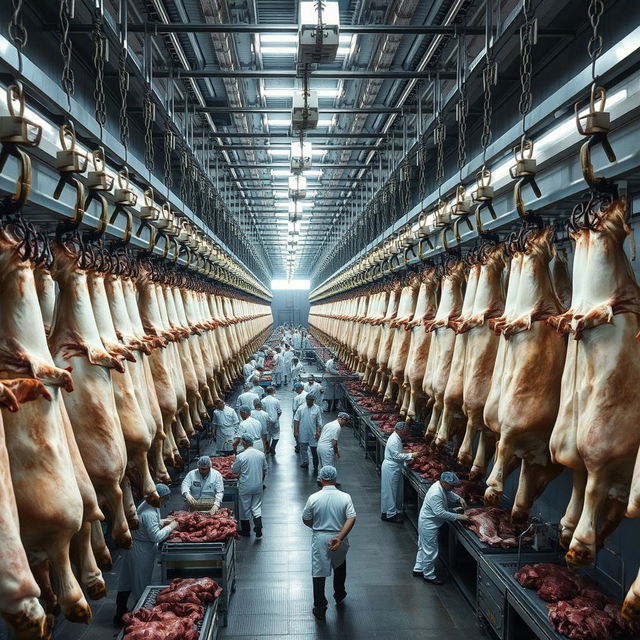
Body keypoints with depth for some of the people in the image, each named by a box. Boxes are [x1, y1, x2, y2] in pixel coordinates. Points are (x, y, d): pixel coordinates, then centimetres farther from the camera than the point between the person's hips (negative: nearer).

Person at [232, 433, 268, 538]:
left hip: (245, 487, -3)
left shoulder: (240, 456, -17)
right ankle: (258, 529, 5)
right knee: (257, 507, 15)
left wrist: (233, 464, 17)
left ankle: (246, 530, 25)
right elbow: (265, 470, 8)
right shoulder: (261, 454, -3)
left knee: (245, 509, 12)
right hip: (258, 486, 4)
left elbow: (234, 470, -4)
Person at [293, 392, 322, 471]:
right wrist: (296, 431, -4)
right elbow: (296, 420, 1)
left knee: (314, 449, 1)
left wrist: (318, 432, -5)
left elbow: (319, 422, 3)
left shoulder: (317, 409, -1)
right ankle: (305, 462, 26)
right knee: (303, 448, 11)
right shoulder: (301, 408, -2)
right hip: (302, 433, 1)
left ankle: (315, 467, 9)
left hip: (313, 433, -1)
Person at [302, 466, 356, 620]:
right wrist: (339, 538, -22)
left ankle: (320, 608, 13)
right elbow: (351, 518, -19)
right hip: (339, 539, 2)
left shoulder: (314, 498, -12)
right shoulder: (345, 497, -10)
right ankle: (339, 596, 43)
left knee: (318, 573, 9)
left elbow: (306, 520, -1)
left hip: (319, 539, -2)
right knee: (340, 567, 28)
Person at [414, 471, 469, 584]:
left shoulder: (442, 486, -3)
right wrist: (458, 516, -31)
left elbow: (449, 494, 17)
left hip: (426, 523, 10)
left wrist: (459, 499, 0)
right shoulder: (435, 494, -33)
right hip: (429, 525, -10)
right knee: (431, 550, 3)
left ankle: (418, 569, 38)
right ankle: (429, 575, 19)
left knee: (423, 547, 23)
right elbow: (440, 512, -34)